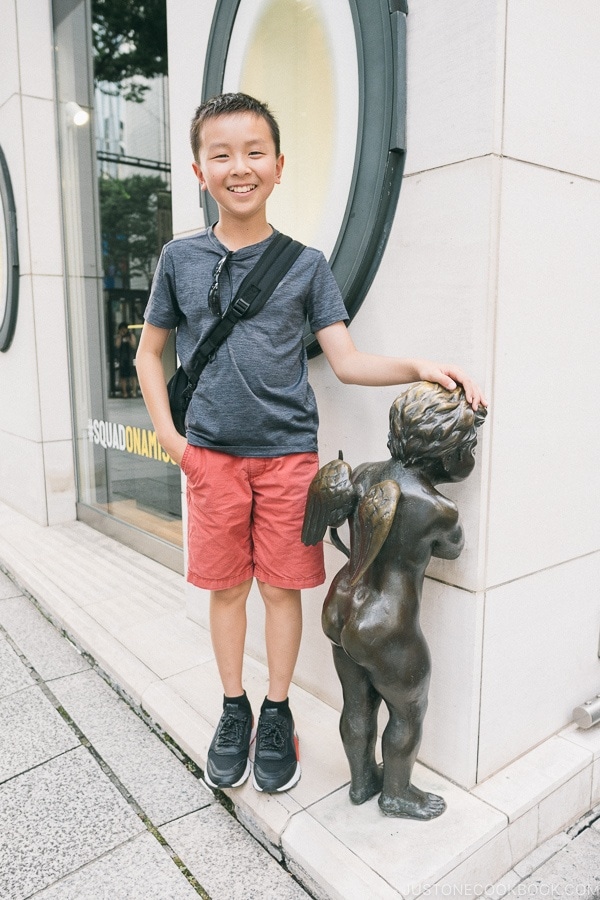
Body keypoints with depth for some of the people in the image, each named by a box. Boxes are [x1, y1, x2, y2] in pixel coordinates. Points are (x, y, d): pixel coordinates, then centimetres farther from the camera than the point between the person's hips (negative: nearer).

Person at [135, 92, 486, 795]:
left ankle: (277, 713, 30)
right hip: (210, 455, 1)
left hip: (287, 454, -1)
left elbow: (347, 361, -1)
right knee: (225, 585, 11)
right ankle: (234, 708, 34)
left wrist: (418, 368, -17)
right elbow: (150, 352, 12)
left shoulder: (305, 264, 1)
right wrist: (167, 434, 1)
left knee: (281, 586, 8)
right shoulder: (180, 258, 4)